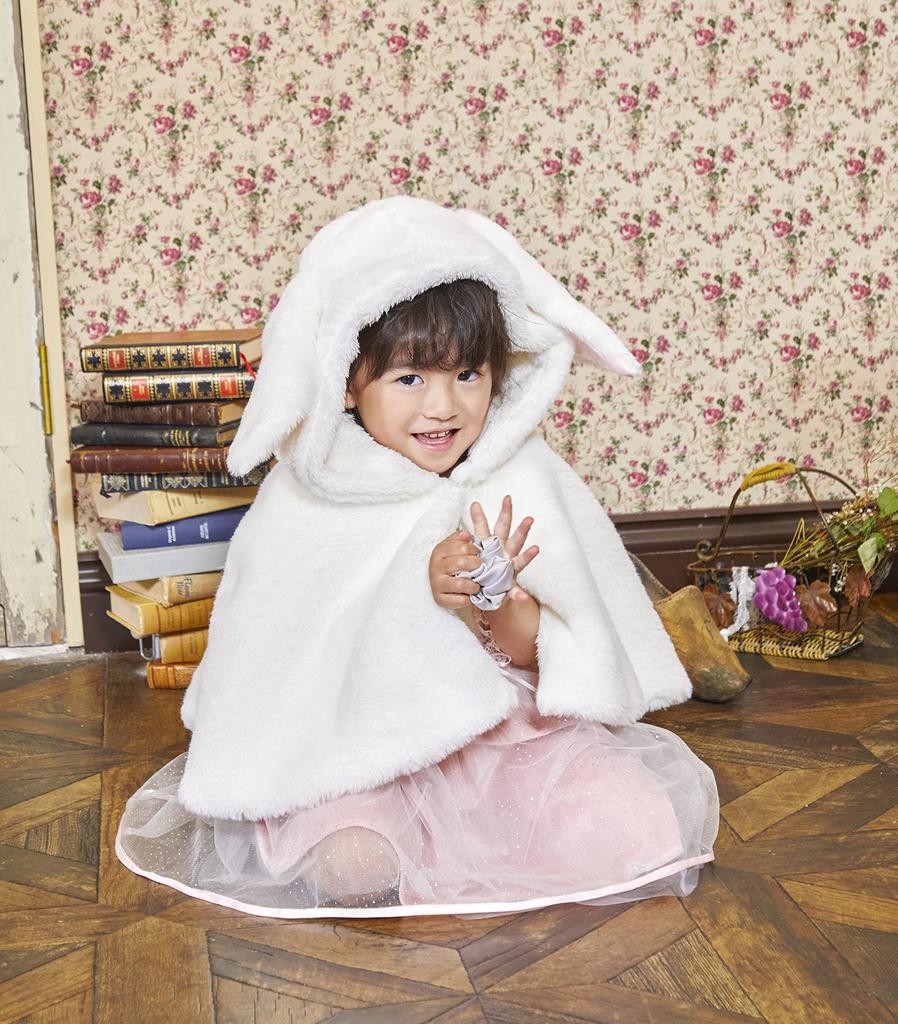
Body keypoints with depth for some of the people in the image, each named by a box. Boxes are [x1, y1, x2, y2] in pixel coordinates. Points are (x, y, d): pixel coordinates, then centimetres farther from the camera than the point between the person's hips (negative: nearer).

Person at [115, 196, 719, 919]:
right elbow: (307, 660, -11)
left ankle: (427, 857, -5)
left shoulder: (524, 480, -3)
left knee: (642, 832, -19)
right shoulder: (309, 498, -7)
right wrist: (422, 594, -25)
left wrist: (497, 608, -26)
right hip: (354, 740, -4)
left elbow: (543, 654, -3)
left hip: (509, 726, 5)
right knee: (351, 862, -36)